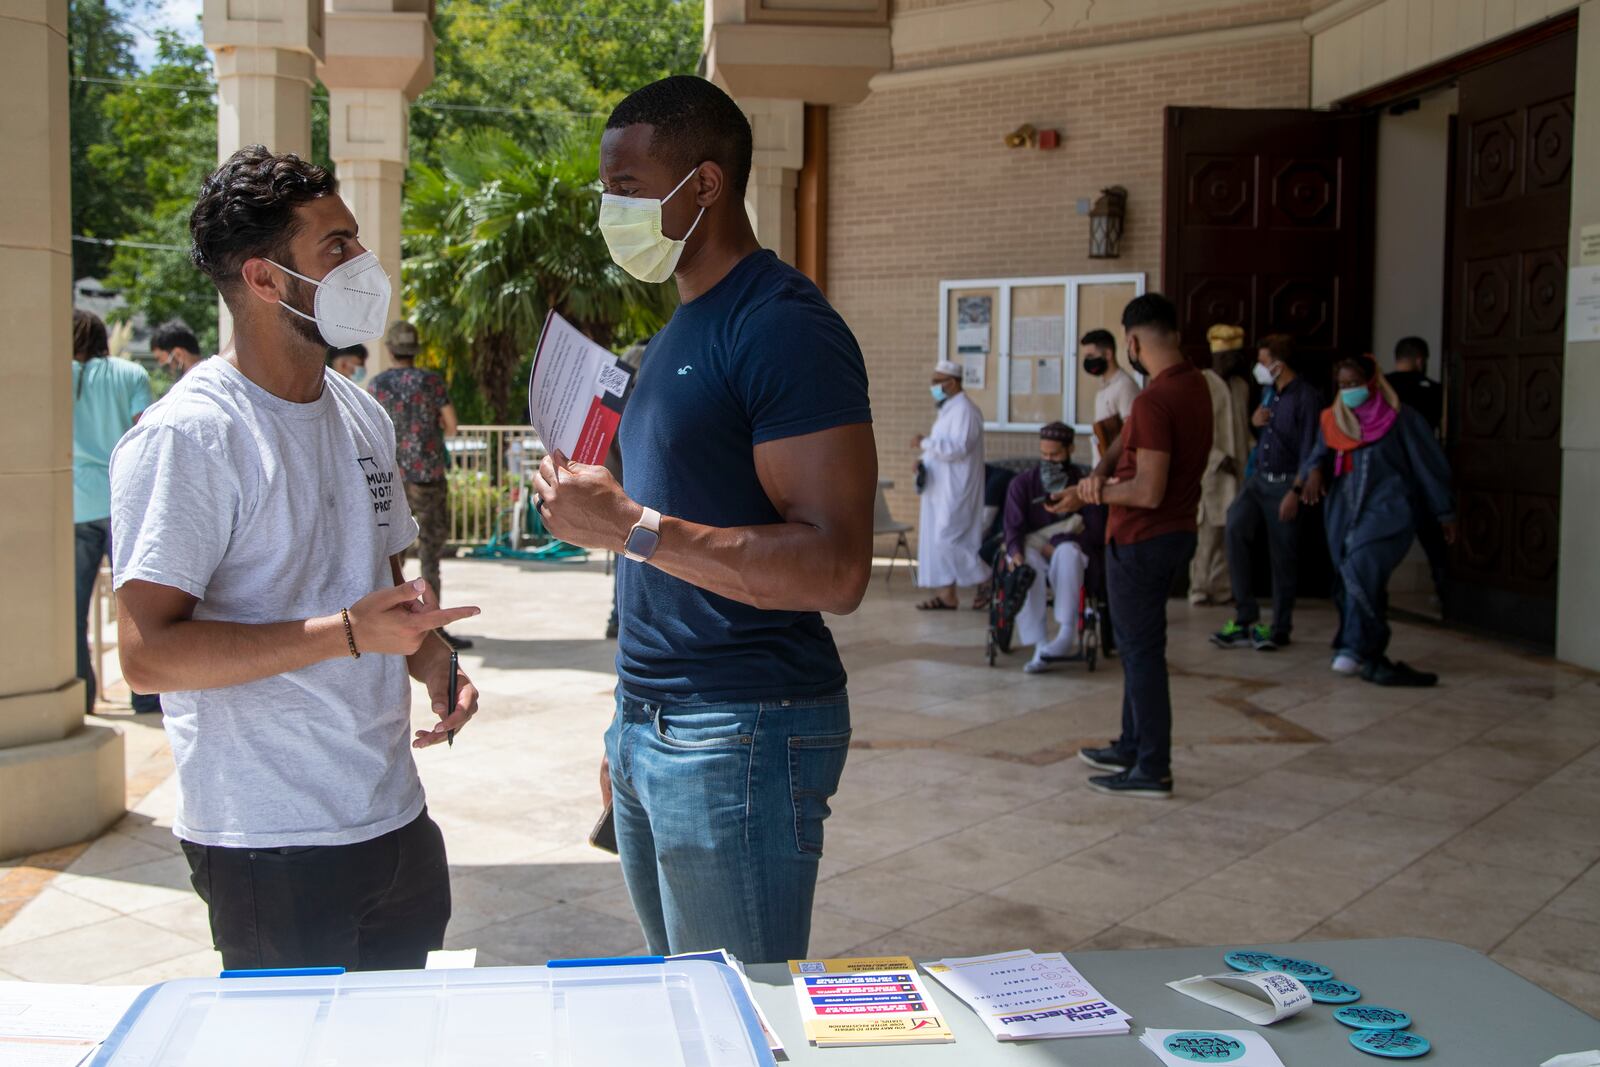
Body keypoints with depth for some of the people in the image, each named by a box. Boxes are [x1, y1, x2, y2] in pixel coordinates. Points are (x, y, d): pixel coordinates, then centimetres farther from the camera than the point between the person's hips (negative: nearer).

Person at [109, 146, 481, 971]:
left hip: (396, 821, 7)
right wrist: (346, 632, -25)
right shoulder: (185, 437, -14)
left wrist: (427, 657, 2)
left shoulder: (363, 416, 11)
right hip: (269, 848, -7)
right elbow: (149, 652, -20)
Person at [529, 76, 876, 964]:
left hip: (743, 736, -9)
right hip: (650, 728, 9)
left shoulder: (782, 326, -15)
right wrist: (631, 726, 19)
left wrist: (629, 525, -24)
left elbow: (835, 569, -23)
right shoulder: (677, 331, 15)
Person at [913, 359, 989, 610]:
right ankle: (945, 593, 11)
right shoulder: (947, 409, 17)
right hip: (939, 489, 10)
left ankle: (987, 584, 0)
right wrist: (924, 462, 7)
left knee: (948, 539, -11)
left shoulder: (964, 410, -14)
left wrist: (925, 443, -18)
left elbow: (958, 448, -25)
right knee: (935, 539, 7)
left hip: (955, 491, -10)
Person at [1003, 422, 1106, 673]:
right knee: (1026, 567, -36)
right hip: (1032, 553, 1)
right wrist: (1016, 553, -25)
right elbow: (1014, 527, -3)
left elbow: (1096, 532, -4)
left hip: (1070, 556, -1)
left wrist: (1056, 545, -16)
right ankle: (1040, 647, -40)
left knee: (1067, 551, -38)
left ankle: (1067, 635, -44)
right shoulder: (1022, 483, 7)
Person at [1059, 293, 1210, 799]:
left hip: (1142, 541, -10)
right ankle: (1132, 748, 31)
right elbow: (1130, 435, 10)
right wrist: (1102, 470, -7)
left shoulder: (1155, 400, -24)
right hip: (1177, 532, 10)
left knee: (1142, 651, -1)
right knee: (1136, 643, 20)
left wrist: (1089, 495, -12)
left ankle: (1152, 771, 7)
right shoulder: (1194, 383, 7)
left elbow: (1149, 491, -26)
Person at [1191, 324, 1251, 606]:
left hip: (1236, 472, 6)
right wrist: (1219, 458, -15)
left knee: (1229, 533, 7)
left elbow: (1244, 429, 18)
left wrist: (1247, 462, 6)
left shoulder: (1241, 387, 12)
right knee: (1207, 532, -5)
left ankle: (1221, 588, 15)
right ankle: (1200, 589, 4)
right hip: (1209, 471, -6)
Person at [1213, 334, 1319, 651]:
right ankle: (1246, 616, -8)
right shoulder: (1270, 392, 13)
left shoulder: (1305, 396, -10)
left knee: (1283, 558, 1)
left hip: (1285, 484, -6)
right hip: (1259, 479, 6)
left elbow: (1309, 449, -14)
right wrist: (1255, 421, 3)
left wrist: (1295, 492, -19)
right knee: (1235, 527, -15)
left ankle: (1280, 628, 14)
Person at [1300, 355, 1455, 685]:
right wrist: (1314, 470, -13)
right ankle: (1372, 658, 16)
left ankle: (1355, 648, -24)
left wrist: (1444, 513, 5)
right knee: (1349, 583, 6)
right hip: (1344, 513, 6)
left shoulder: (1399, 419, -2)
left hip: (1385, 509, -6)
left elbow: (1429, 464, 2)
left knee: (1361, 567, -26)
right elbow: (1319, 454, 14)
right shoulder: (1332, 420, 12)